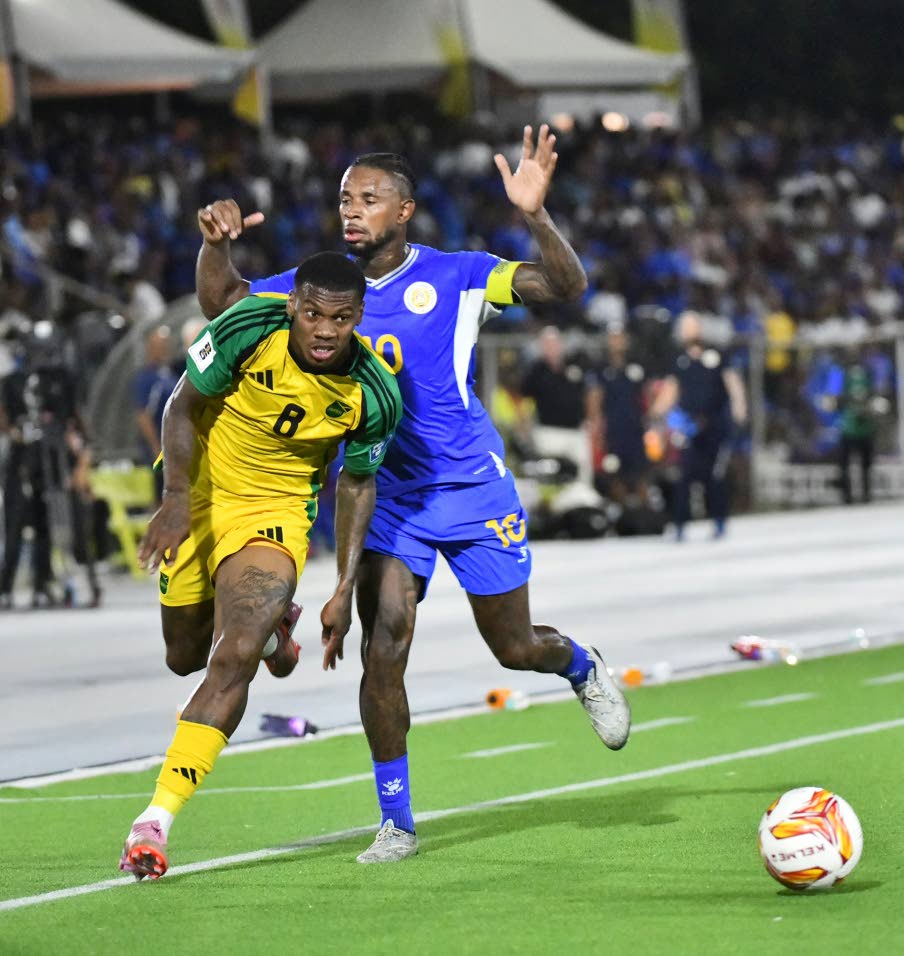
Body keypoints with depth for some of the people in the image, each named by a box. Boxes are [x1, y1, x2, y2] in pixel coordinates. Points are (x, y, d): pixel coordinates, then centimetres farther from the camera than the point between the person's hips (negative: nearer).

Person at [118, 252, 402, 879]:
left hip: (275, 513, -2)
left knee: (234, 659, -21)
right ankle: (267, 629, 51)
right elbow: (184, 407, -10)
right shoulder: (249, 328, -23)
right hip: (199, 493, 2)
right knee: (185, 658, 15)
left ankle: (156, 821, -21)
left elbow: (358, 482, -2)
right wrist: (176, 497, -25)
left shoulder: (375, 395, -19)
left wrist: (345, 590, -3)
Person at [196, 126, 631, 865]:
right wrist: (216, 243, -14)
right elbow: (221, 305, 7)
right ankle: (396, 822, -3)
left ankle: (582, 667, 46)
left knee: (515, 648, 8)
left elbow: (566, 287, -21)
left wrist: (535, 216, -39)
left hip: (471, 487, -2)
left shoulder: (454, 277, -11)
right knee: (383, 646, -14)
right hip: (382, 491, 2)